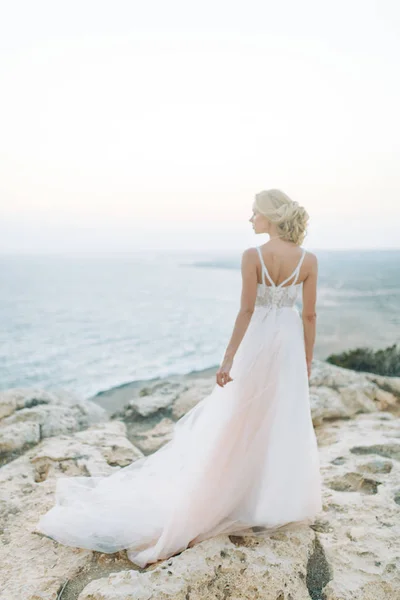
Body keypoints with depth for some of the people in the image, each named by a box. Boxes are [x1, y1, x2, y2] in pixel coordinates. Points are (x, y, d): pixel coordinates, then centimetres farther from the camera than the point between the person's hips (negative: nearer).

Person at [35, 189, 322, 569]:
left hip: (259, 342, -2)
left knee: (236, 419, 9)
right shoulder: (308, 260, -4)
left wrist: (229, 358, -12)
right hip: (290, 342, 3)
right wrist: (308, 360, 9)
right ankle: (283, 504, 24)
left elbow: (246, 311, -16)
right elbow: (309, 315, -1)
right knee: (287, 425, 13)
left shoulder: (252, 256, -14)